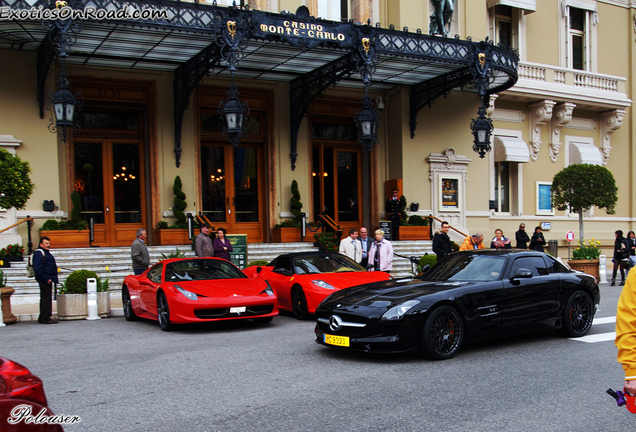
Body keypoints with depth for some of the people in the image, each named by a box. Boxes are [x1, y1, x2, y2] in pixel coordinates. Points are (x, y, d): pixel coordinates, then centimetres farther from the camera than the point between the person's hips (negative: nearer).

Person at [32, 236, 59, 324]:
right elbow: (37, 268, -21)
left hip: (48, 279, 10)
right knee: (46, 298, -9)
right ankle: (45, 318, -6)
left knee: (46, 299, 14)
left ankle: (42, 318, 20)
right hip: (44, 280, -10)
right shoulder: (39, 253, -12)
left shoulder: (46, 252, 20)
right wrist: (46, 279, -21)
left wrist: (52, 278, 18)